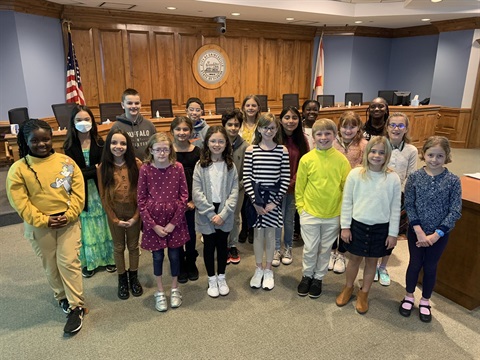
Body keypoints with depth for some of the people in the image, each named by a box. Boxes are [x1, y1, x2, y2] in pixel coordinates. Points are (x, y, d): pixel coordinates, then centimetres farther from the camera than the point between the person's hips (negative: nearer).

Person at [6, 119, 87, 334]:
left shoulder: (66, 161, -2)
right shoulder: (18, 169, -6)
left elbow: (78, 192, -3)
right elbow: (20, 202, -8)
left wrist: (68, 215, -12)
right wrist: (44, 220, -15)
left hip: (68, 222, 0)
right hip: (39, 226, 1)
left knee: (68, 262, -1)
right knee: (51, 266, 15)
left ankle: (76, 306, 12)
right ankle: (62, 297, 38)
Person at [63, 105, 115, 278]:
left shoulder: (99, 142, -2)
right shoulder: (70, 145, -4)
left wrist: (86, 172, -17)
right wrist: (95, 169, -14)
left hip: (99, 189, 1)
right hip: (81, 192, 0)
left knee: (104, 225, 10)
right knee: (86, 228, 9)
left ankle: (108, 258, 26)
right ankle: (89, 262, 24)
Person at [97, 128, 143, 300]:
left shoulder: (136, 164, -12)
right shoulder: (102, 167, -9)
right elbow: (103, 196, -5)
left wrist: (136, 216, -11)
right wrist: (115, 219, -8)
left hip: (134, 212, 0)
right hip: (114, 213, 1)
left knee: (133, 246, 15)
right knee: (118, 247, 16)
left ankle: (134, 277, 36)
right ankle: (122, 280, 35)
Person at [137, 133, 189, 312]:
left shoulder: (177, 167, -7)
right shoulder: (145, 169, -9)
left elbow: (184, 196, -5)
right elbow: (141, 200, -5)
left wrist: (174, 222, -9)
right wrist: (153, 225, -9)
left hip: (175, 220, 1)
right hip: (153, 221, 0)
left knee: (174, 255, 13)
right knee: (157, 256, 13)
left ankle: (175, 289, 35)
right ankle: (160, 292, 34)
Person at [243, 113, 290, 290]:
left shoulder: (283, 151, -3)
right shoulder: (251, 150, -3)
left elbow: (286, 179, -3)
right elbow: (246, 178, -5)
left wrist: (275, 201, -9)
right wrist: (255, 202, -10)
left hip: (273, 197, 0)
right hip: (255, 197, 0)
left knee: (270, 234, 11)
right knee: (258, 234, 12)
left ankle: (268, 271, 28)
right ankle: (258, 269, 29)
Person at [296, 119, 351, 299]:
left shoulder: (341, 160, -7)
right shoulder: (306, 159, -8)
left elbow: (347, 187, -1)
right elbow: (299, 187, -1)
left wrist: (343, 210, -1)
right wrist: (301, 207, -3)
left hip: (333, 215, 1)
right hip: (309, 213, -1)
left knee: (325, 249, 16)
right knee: (310, 249, 10)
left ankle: (318, 278, 36)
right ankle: (307, 276, 35)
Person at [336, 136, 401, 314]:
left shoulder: (393, 178, -8)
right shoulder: (355, 174, -10)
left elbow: (395, 208, -1)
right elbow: (347, 202, -4)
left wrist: (393, 233, -1)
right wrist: (345, 227, -4)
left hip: (381, 228, 1)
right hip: (357, 225, 0)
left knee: (372, 261, 15)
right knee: (355, 259, 15)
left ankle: (364, 293, 36)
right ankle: (348, 288, 39)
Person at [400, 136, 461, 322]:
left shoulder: (453, 181, -10)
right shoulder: (414, 177, -9)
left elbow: (455, 212, -10)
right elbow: (409, 205, -9)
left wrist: (436, 235, -15)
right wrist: (419, 231, -15)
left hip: (440, 234, 0)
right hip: (416, 231, 0)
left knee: (430, 267, 13)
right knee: (415, 264, 11)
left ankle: (425, 301, 34)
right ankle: (409, 296, 34)